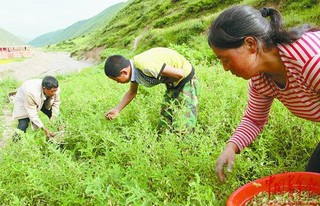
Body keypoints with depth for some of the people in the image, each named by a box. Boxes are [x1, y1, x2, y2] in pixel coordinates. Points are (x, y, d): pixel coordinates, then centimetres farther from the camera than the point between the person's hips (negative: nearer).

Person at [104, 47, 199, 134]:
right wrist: (117, 110, 11)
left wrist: (165, 80, -9)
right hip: (173, 84, 9)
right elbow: (132, 92, 16)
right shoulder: (133, 69, -3)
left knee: (182, 130, -12)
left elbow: (179, 74, -28)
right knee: (163, 128, 11)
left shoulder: (145, 66, -33)